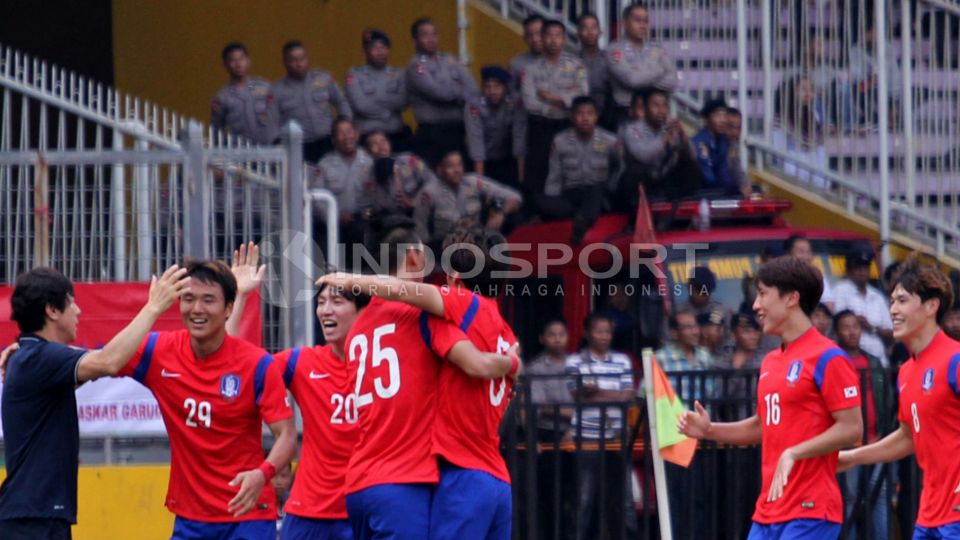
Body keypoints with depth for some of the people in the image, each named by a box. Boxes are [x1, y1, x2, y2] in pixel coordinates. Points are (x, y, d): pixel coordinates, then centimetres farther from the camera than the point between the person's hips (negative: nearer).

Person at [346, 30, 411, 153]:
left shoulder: (398, 74, 11)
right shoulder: (355, 75, 4)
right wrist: (388, 108, -1)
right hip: (366, 136, -2)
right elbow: (360, 105, -7)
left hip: (396, 136, 2)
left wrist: (375, 101, -5)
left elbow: (402, 102, -3)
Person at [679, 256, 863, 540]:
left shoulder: (827, 358, -10)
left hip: (810, 513, -9)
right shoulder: (770, 362, 16)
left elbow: (851, 428, -15)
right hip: (768, 513, 9)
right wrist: (709, 430, 13)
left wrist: (793, 453, -22)